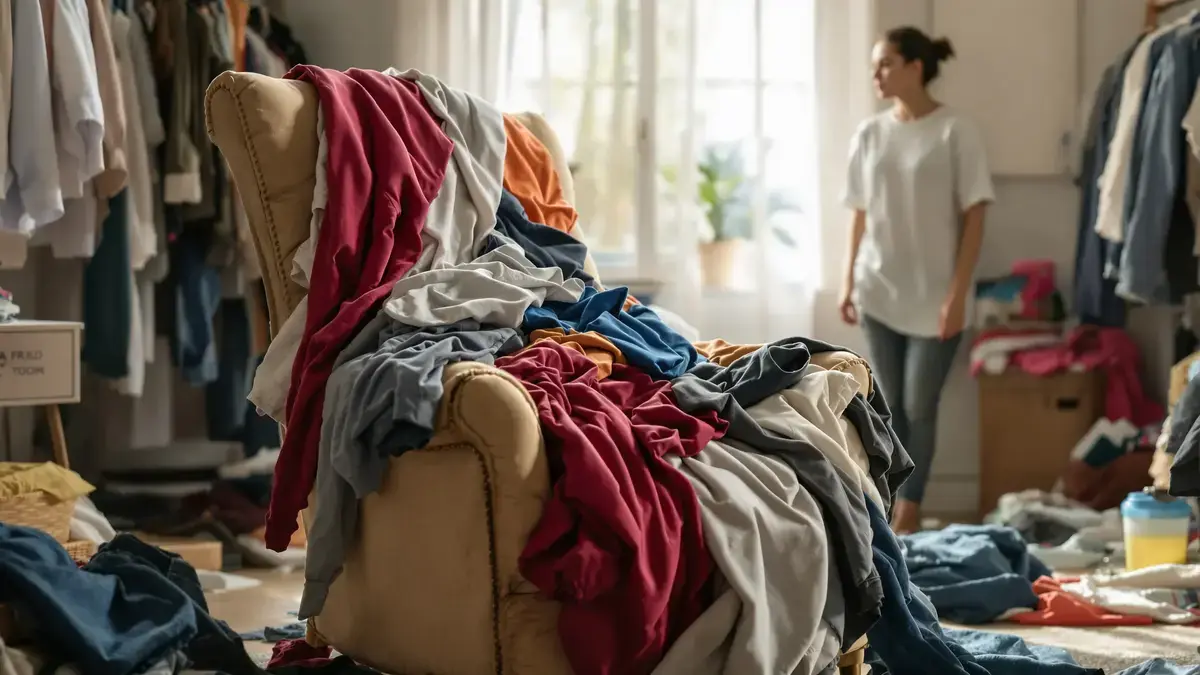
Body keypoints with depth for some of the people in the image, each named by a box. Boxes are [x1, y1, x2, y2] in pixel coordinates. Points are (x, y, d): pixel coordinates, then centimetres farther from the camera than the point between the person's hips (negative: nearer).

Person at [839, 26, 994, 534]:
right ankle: (896, 507, 17)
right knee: (890, 405, 8)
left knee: (919, 407, -1)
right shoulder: (869, 134, 6)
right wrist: (849, 282, 8)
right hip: (880, 291, 4)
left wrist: (957, 294, -14)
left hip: (934, 295, -4)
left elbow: (974, 217, -9)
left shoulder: (954, 131, -7)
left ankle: (909, 511, 11)